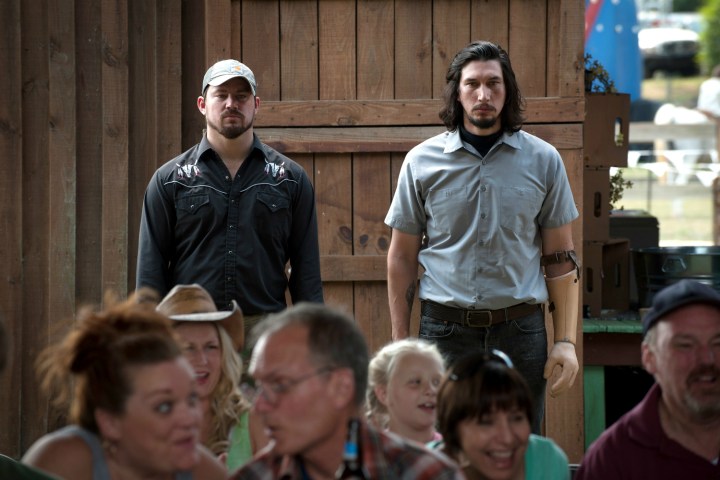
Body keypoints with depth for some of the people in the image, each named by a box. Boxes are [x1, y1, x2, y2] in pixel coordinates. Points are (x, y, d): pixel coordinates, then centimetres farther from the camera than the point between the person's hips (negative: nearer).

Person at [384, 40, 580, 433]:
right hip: (445, 331, 0)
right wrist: (400, 342, 4)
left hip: (520, 331, 0)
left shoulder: (543, 160, 5)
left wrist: (566, 341, 1)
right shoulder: (422, 162, 4)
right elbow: (402, 258, 8)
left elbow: (561, 260, 8)